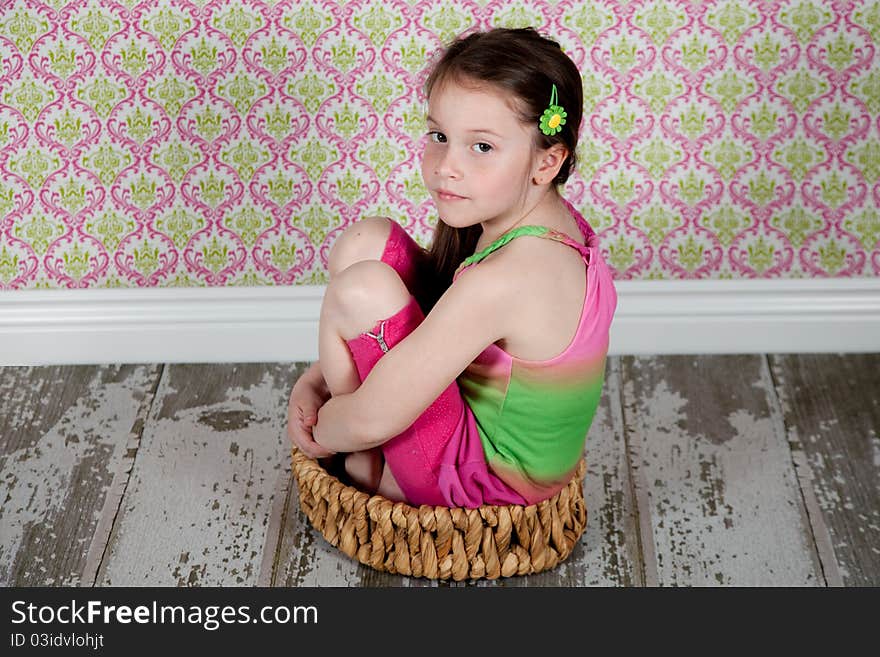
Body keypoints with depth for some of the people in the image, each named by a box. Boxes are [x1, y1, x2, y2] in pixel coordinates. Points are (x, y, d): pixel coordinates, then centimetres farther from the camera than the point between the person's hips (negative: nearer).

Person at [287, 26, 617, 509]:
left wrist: (318, 432, -4)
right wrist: (313, 382, 1)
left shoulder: (502, 281, -33)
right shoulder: (549, 217, -3)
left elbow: (370, 420, -29)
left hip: (484, 482, -9)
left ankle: (372, 469, 5)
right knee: (367, 242, 3)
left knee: (360, 289, -23)